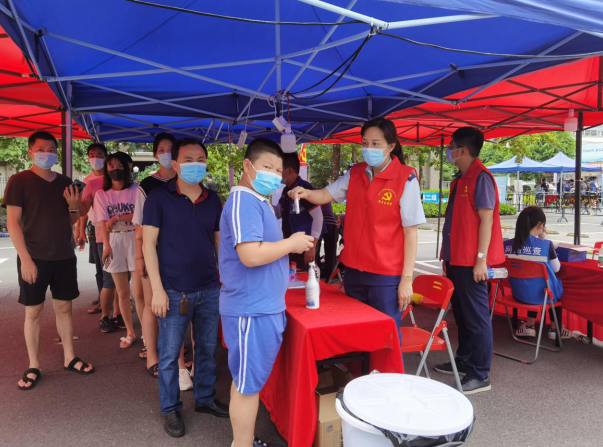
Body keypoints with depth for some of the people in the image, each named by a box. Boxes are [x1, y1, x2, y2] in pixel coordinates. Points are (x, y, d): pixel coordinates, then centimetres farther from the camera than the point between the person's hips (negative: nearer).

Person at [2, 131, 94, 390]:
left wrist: (74, 206, -8)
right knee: (33, 311, 5)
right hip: (34, 258, -4)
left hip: (64, 257, 4)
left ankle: (69, 358, 23)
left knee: (64, 307, 11)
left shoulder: (64, 182, 8)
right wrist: (25, 259, -17)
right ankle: (33, 367, 17)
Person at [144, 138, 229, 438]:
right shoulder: (159, 197, -6)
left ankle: (205, 399, 35)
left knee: (207, 348, 15)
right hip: (174, 291, -4)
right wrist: (157, 289, -13)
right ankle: (171, 410, 27)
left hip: (210, 289, 4)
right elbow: (149, 243, -8)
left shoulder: (213, 200, 6)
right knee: (169, 354, 8)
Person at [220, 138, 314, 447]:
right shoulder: (244, 201, -18)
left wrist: (294, 246, 8)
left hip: (264, 307, 10)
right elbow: (251, 255, -28)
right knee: (248, 383, 4)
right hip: (252, 310, -10)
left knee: (249, 380, 20)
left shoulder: (259, 201, 14)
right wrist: (291, 244, -16)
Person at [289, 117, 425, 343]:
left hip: (386, 275, -5)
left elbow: (410, 232, -11)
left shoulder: (405, 179, -11)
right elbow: (326, 195, 7)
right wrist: (306, 193, -16)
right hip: (353, 270, 6)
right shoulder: (355, 174, 6)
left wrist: (406, 278, -13)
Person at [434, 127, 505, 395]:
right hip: (457, 258, 9)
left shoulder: (481, 178, -12)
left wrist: (481, 259, -20)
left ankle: (480, 375, 8)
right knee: (461, 313, 18)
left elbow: (486, 219, -17)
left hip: (471, 261, -9)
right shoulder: (460, 179, 14)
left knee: (476, 316, -1)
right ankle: (464, 361, 32)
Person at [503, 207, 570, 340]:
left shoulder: (508, 245, -10)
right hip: (542, 294, -3)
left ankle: (529, 325, 37)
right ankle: (555, 328, 40)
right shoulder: (546, 245, -17)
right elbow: (556, 268, -1)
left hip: (519, 293, 3)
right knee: (557, 286, 31)